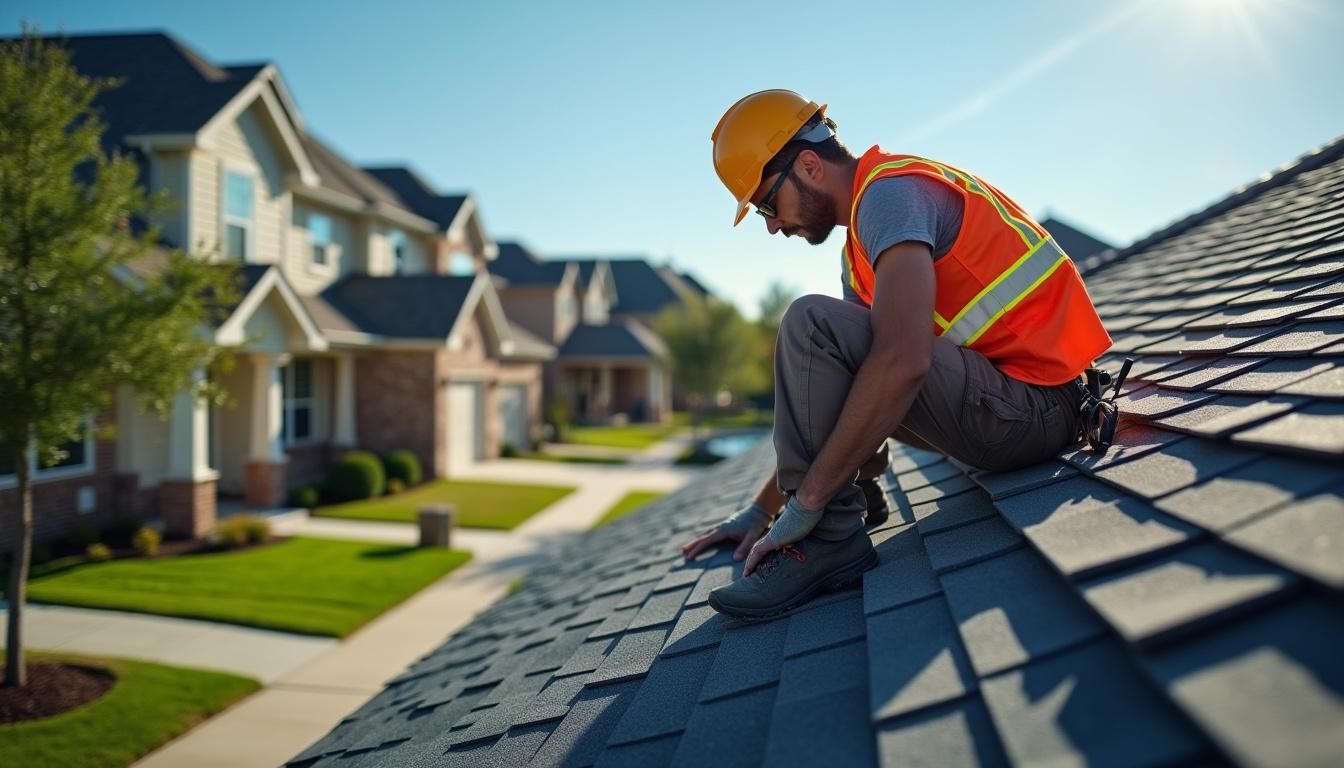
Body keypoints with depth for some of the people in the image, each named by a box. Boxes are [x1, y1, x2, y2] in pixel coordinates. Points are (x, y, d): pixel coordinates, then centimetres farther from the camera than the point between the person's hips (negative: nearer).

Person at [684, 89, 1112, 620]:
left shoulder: (888, 190, -15)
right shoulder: (861, 244, 15)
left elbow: (904, 362, -31)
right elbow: (816, 407, 16)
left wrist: (803, 505, -25)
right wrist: (760, 510, 14)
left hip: (1033, 407, -10)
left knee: (812, 325, -23)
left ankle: (827, 539, -16)